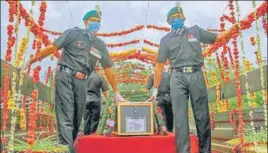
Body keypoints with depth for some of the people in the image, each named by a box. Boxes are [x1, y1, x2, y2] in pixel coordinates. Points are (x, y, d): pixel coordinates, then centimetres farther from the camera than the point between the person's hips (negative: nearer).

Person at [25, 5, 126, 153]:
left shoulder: (100, 45, 15)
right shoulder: (73, 33, 3)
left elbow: (108, 69, 16)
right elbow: (52, 47, 0)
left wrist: (116, 93, 14)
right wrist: (31, 60, -2)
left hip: (82, 82, 5)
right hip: (65, 77, -5)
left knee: (77, 118, 6)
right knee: (65, 117, -12)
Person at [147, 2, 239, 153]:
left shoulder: (195, 31, 17)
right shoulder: (166, 40, 15)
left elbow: (217, 38, 17)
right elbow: (159, 66, 14)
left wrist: (231, 31, -6)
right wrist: (155, 90, 11)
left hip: (196, 75, 1)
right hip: (178, 78, 0)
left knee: (202, 116, 1)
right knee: (180, 117, -6)